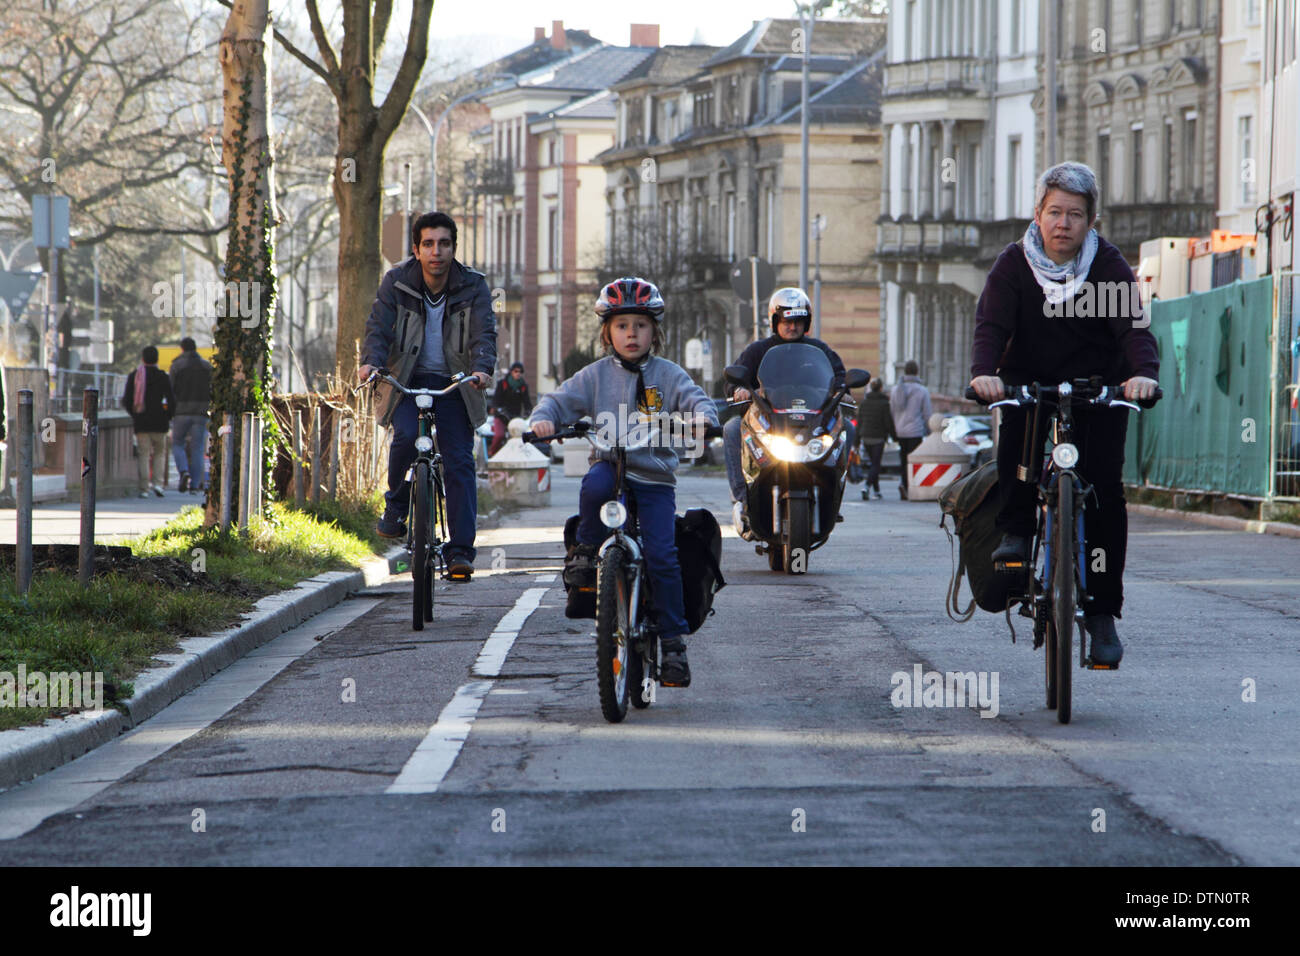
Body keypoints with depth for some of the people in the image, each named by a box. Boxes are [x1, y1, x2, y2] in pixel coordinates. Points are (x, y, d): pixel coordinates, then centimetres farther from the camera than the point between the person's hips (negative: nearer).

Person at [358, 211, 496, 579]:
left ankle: (460, 551, -8)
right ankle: (396, 504, 0)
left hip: (453, 383, 0)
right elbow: (378, 327, -12)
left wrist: (482, 369, -36)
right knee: (406, 436, -27)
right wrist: (371, 362, -33)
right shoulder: (396, 283, -3)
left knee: (459, 461, -10)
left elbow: (484, 333, -15)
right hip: (406, 381, 0)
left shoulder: (473, 287, -4)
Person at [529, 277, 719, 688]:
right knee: (594, 485, -38)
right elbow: (561, 400, 5)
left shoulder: (668, 374, 9)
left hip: (655, 476, 0)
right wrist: (542, 419, -17)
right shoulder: (596, 375, 10)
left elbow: (695, 398, -2)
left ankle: (674, 641, -5)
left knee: (661, 554, -14)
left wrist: (703, 416, -25)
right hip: (610, 464, 0)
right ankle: (586, 550, -11)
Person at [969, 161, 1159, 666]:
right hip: (1029, 385, 0)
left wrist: (1143, 373, -42)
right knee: (1015, 426, -34)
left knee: (1104, 487, -14)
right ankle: (1014, 530, -20)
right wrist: (984, 371, -40)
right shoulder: (1014, 264, -5)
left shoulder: (1109, 266, -7)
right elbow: (991, 325, -18)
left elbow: (1133, 327, -20)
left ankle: (1102, 611, -8)